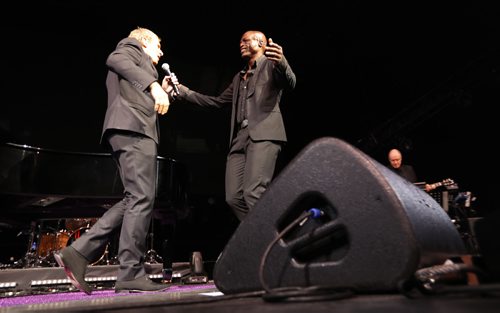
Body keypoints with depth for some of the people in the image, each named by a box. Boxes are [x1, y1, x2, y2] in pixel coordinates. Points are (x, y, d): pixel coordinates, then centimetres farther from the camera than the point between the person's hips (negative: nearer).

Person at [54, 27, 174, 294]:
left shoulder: (139, 63, 37)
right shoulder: (132, 46, 14)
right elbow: (116, 60, -12)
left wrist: (163, 92, 31)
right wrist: (153, 85, -22)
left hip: (133, 128, 10)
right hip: (133, 126, -10)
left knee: (134, 200, 4)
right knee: (141, 197, -15)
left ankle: (78, 252, 1)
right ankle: (131, 275, -13)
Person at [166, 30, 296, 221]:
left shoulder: (270, 63, 10)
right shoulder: (239, 77, 30)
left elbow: (290, 83, -10)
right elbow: (217, 102, 31)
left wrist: (281, 62, -33)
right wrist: (181, 90, 27)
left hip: (263, 134, -7)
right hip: (239, 139, 7)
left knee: (254, 194, -21)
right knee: (234, 197, -2)